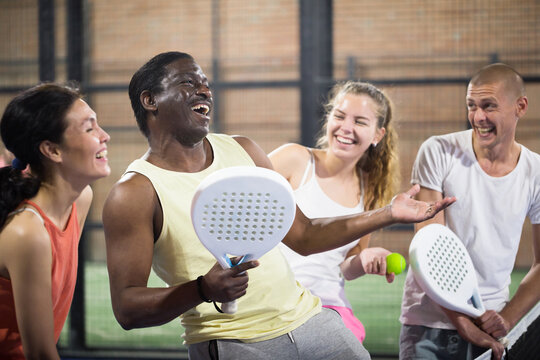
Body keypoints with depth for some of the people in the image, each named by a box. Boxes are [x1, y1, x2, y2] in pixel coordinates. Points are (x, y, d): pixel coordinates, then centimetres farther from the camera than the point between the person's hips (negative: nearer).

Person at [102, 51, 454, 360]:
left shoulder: (242, 151, 11)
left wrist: (389, 214, 10)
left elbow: (303, 236, 16)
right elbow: (127, 308, -12)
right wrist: (204, 290, -28)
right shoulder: (136, 192, -7)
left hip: (308, 317, 5)